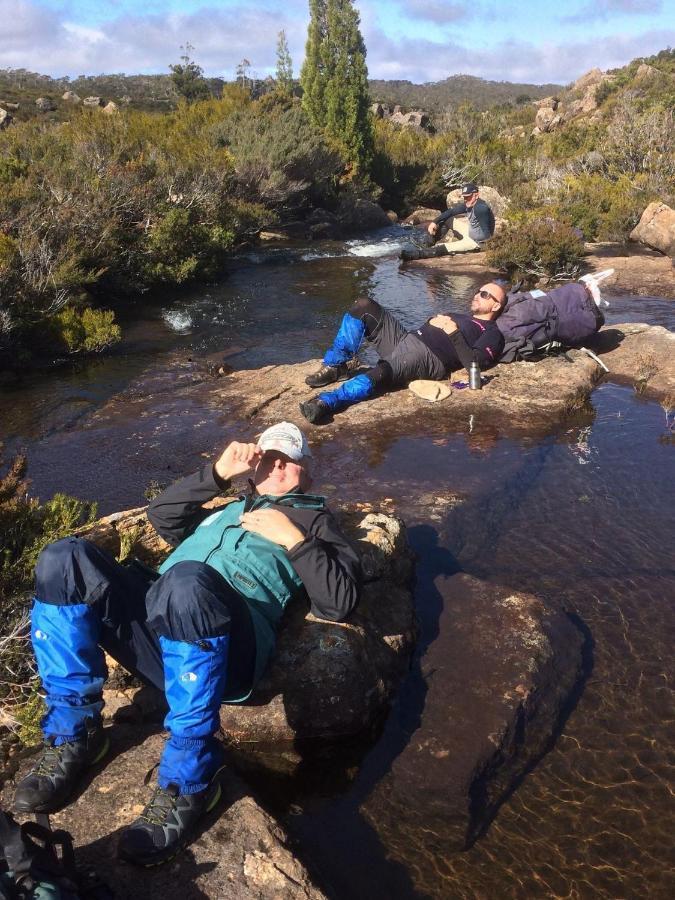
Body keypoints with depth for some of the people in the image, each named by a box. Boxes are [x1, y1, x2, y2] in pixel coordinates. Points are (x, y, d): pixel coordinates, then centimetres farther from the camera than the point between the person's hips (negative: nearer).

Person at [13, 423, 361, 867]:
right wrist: (218, 473, 16)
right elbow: (161, 516, 24)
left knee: (187, 579, -40)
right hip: (154, 624, 6)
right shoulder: (226, 506, 39)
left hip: (224, 641, -5)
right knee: (64, 559, -17)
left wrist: (294, 538, 0)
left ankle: (188, 780, -26)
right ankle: (73, 732, -8)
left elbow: (341, 600, 8)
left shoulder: (315, 519, 23)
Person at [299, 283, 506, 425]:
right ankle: (336, 366, -9)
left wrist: (454, 333, -10)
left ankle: (327, 402, -54)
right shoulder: (461, 316, 37)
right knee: (364, 307, -8)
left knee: (382, 373, -39)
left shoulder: (491, 333, 11)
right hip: (406, 339, 9)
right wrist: (432, 322, 11)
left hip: (428, 357, -8)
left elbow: (474, 363, -9)